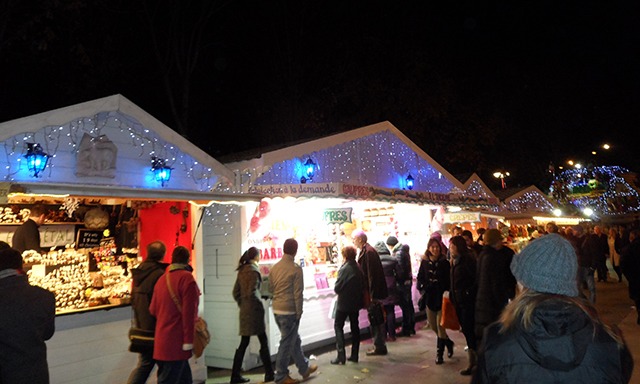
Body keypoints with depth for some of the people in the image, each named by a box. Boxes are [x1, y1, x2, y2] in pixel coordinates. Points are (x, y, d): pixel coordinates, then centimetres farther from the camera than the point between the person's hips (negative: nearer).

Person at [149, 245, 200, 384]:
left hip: (162, 340, 8)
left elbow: (153, 309, 14)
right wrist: (189, 341, -15)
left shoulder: (162, 278, 10)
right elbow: (189, 312, -17)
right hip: (177, 341, -8)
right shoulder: (186, 277, -13)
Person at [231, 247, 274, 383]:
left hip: (244, 311, 7)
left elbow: (235, 292, 11)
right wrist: (260, 302, -8)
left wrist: (242, 304, 16)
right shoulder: (254, 271, -14)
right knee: (263, 342, 5)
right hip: (254, 310, -7)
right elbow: (252, 292, -22)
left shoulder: (242, 270, 9)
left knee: (243, 343, 11)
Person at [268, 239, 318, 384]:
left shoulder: (275, 267, 4)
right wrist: (299, 312, -7)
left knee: (294, 340, 19)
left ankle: (304, 368, 32)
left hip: (276, 309, 7)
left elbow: (270, 288, 10)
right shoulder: (296, 269, -15)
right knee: (287, 343, 3)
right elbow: (298, 293, -14)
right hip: (289, 311, -7)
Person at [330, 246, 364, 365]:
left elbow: (337, 288, -17)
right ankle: (354, 355, 18)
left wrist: (339, 292, 3)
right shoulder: (359, 268, 1)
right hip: (356, 302, 7)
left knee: (338, 326, 3)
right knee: (355, 326, 14)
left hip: (344, 303, -6)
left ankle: (341, 356, -4)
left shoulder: (344, 269, -19)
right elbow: (363, 285, 7)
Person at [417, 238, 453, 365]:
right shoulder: (425, 262, 4)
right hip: (429, 297, 4)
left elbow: (449, 280, -3)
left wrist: (447, 292, -15)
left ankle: (439, 353, 6)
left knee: (440, 326, -4)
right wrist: (423, 287, -9)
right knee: (433, 325, 11)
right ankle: (448, 343, 35)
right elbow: (420, 278, 9)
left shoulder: (444, 263, -3)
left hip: (441, 297, -4)